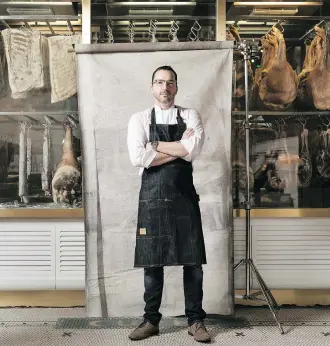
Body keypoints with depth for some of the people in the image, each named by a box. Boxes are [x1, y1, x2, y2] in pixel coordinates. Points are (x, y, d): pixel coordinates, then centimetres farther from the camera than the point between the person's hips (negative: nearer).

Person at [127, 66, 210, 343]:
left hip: (185, 197, 0)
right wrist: (179, 148, -9)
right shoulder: (139, 119, 5)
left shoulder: (190, 116, 6)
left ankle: (196, 320, 19)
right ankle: (151, 320, 22)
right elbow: (138, 158, -12)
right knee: (152, 263, 7)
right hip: (152, 198, 0)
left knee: (193, 261, 4)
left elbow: (193, 150, -14)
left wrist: (156, 146, -8)